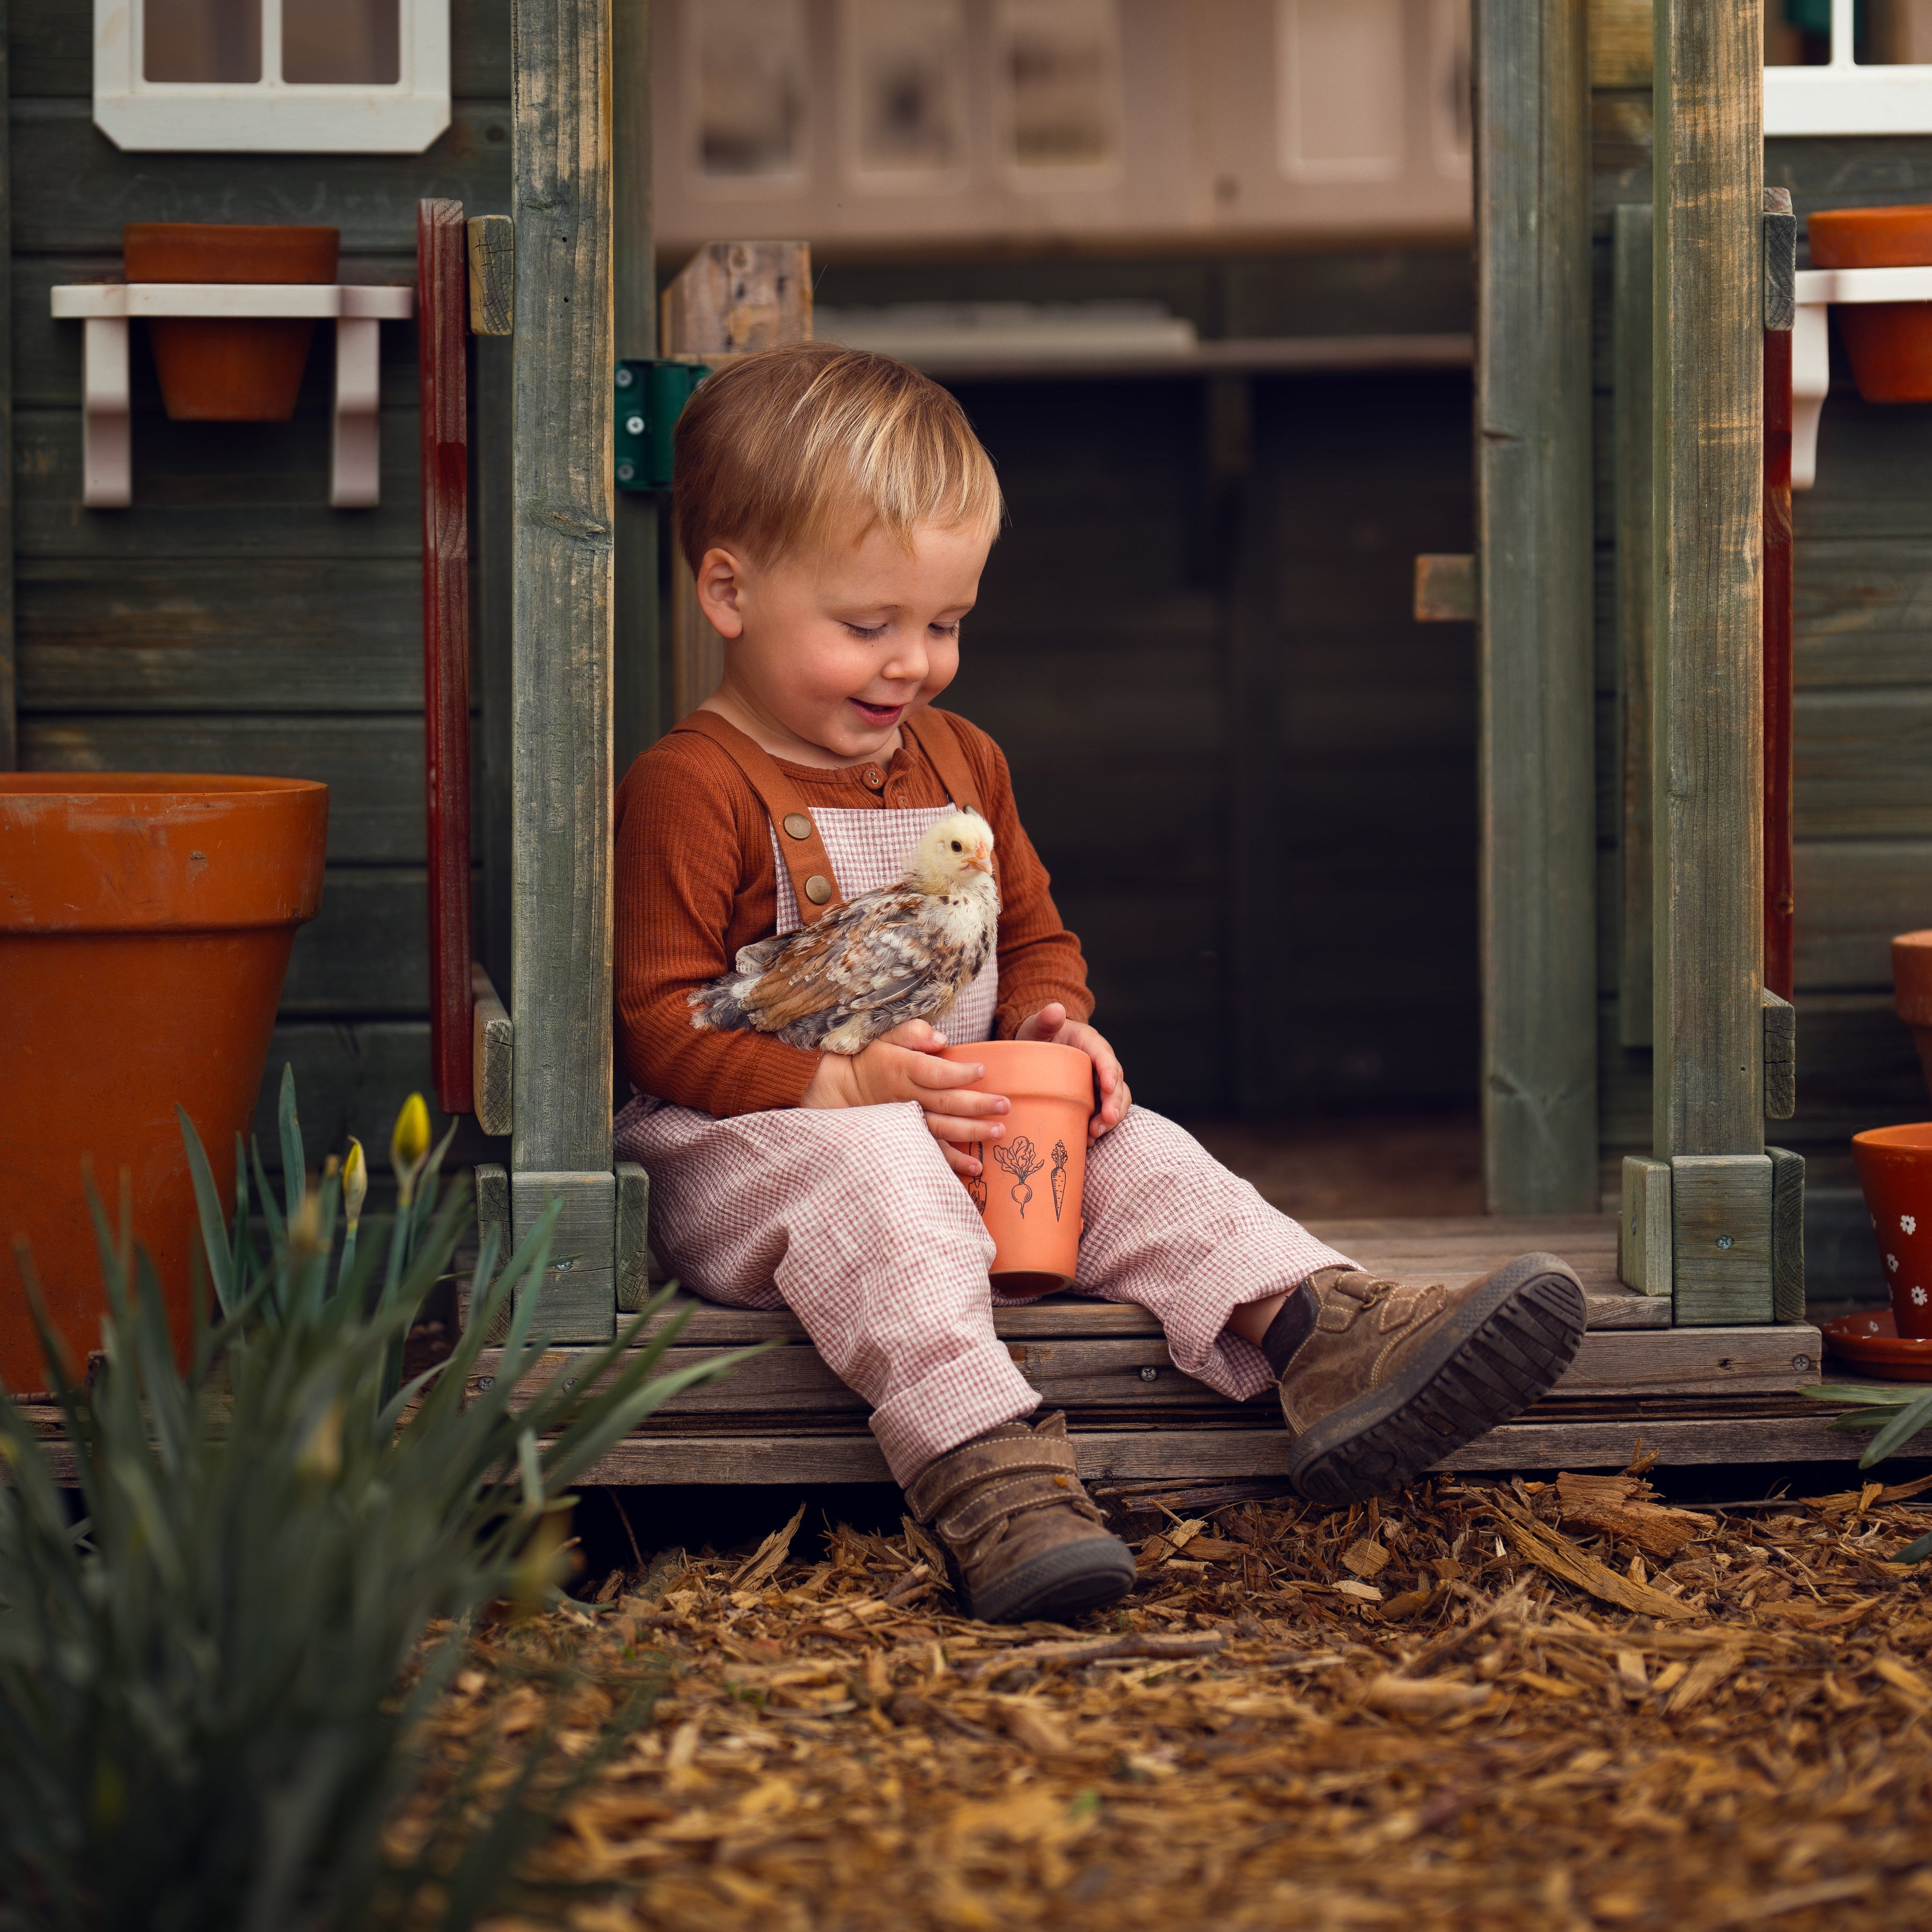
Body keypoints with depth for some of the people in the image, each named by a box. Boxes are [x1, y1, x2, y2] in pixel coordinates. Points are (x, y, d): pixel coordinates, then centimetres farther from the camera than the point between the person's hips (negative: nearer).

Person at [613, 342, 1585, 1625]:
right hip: (743, 1153, -7)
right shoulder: (689, 789, -11)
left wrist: (1054, 1027, 0)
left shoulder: (960, 763, 16)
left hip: (966, 1127, 7)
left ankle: (1318, 1337, -37)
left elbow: (1035, 939, 24)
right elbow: (656, 1022, -15)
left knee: (1133, 1152, -16)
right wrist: (839, 1086, -27)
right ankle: (983, 1468, -57)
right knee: (873, 1169, -38)